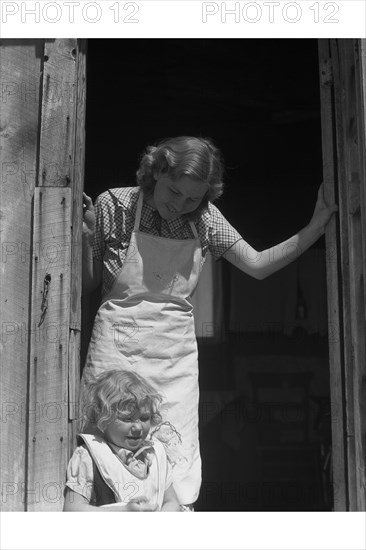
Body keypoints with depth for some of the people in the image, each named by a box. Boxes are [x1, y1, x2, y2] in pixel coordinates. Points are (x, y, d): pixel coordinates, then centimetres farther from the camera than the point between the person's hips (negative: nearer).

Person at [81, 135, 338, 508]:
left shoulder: (204, 217, 3)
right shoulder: (114, 205, -5)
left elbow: (258, 265, 6)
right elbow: (87, 284, 1)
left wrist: (316, 226, -1)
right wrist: (84, 233, -15)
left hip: (176, 353, 3)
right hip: (119, 347, -2)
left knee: (178, 462, 4)